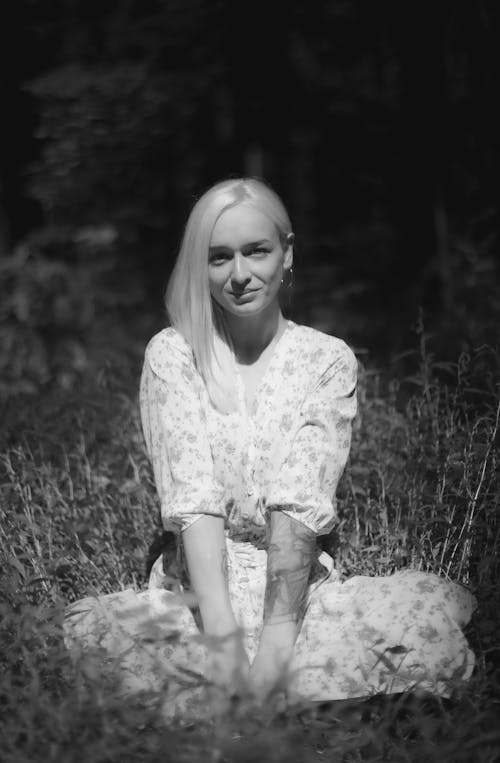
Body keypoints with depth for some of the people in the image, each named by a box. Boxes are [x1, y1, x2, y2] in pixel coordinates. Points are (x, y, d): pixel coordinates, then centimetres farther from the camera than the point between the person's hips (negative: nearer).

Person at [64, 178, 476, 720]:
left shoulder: (328, 361, 4)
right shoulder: (171, 355, 3)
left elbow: (300, 507, -10)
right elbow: (193, 503, -10)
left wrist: (276, 643, -25)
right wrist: (225, 639, -25)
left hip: (302, 589, 1)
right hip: (195, 591, 0)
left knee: (439, 609, -28)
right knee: (89, 635, -33)